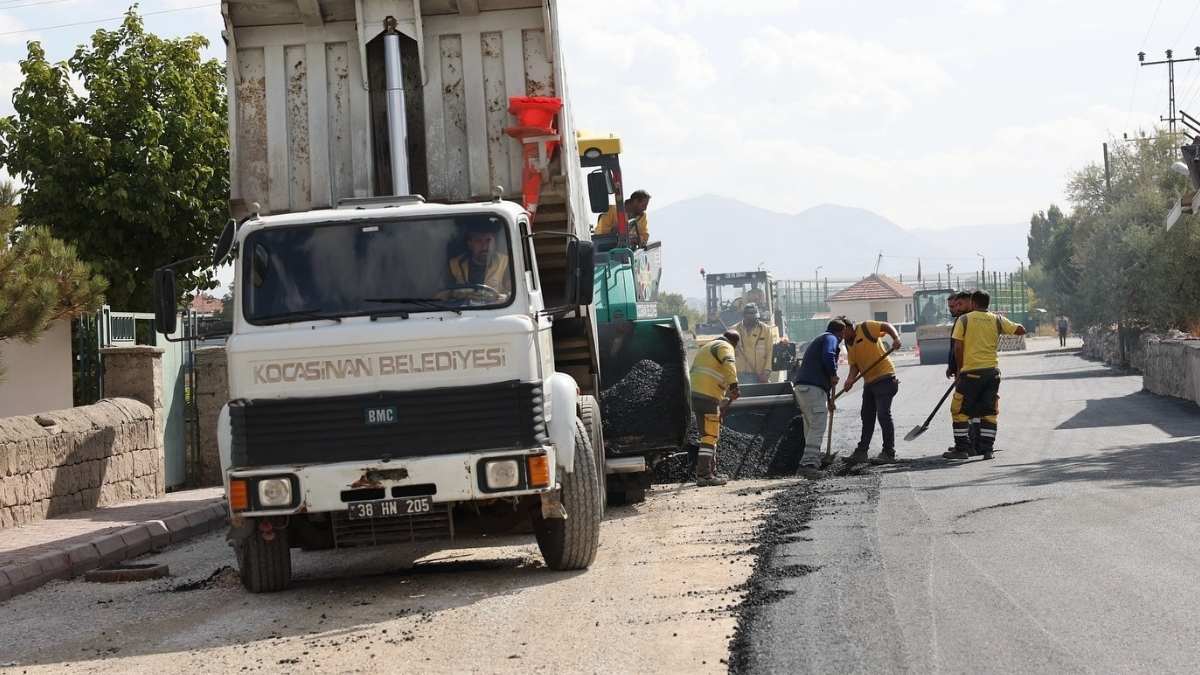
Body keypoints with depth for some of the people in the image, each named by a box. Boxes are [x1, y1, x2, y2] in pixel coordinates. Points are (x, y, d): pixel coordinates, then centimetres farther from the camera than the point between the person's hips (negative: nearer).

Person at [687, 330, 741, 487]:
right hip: (707, 396, -10)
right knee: (709, 436, -10)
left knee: (711, 436, 17)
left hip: (696, 393, 10)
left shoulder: (708, 348, 30)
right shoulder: (725, 346, 0)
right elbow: (729, 363, -22)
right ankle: (703, 475, -14)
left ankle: (711, 472, 22)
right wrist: (734, 385, -32)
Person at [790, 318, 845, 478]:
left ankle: (813, 461, 17)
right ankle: (808, 463, -23)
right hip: (812, 387, -10)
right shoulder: (831, 339, 2)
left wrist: (828, 399, 40)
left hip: (801, 387, 10)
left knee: (811, 427, 14)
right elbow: (828, 356, -21)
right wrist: (833, 376, -4)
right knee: (817, 426, -13)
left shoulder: (817, 340, 33)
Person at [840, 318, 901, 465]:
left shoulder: (866, 328, -9)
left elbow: (887, 326, -13)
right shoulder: (849, 344, 14)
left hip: (884, 377, -9)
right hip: (869, 381, 9)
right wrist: (851, 379, -10)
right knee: (867, 417, 14)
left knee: (883, 415, -9)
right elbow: (854, 365, 9)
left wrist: (896, 338, -31)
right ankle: (861, 452, 22)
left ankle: (889, 453, -4)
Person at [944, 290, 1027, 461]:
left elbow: (958, 348, -4)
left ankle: (962, 449, 3)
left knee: (960, 410, 6)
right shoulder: (997, 320, 5)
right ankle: (987, 449, 8)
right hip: (992, 371, 3)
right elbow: (1021, 330, 7)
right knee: (990, 411, 11)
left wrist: (960, 369, 6)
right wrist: (1005, 325, 24)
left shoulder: (964, 320, -1)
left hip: (971, 371, -3)